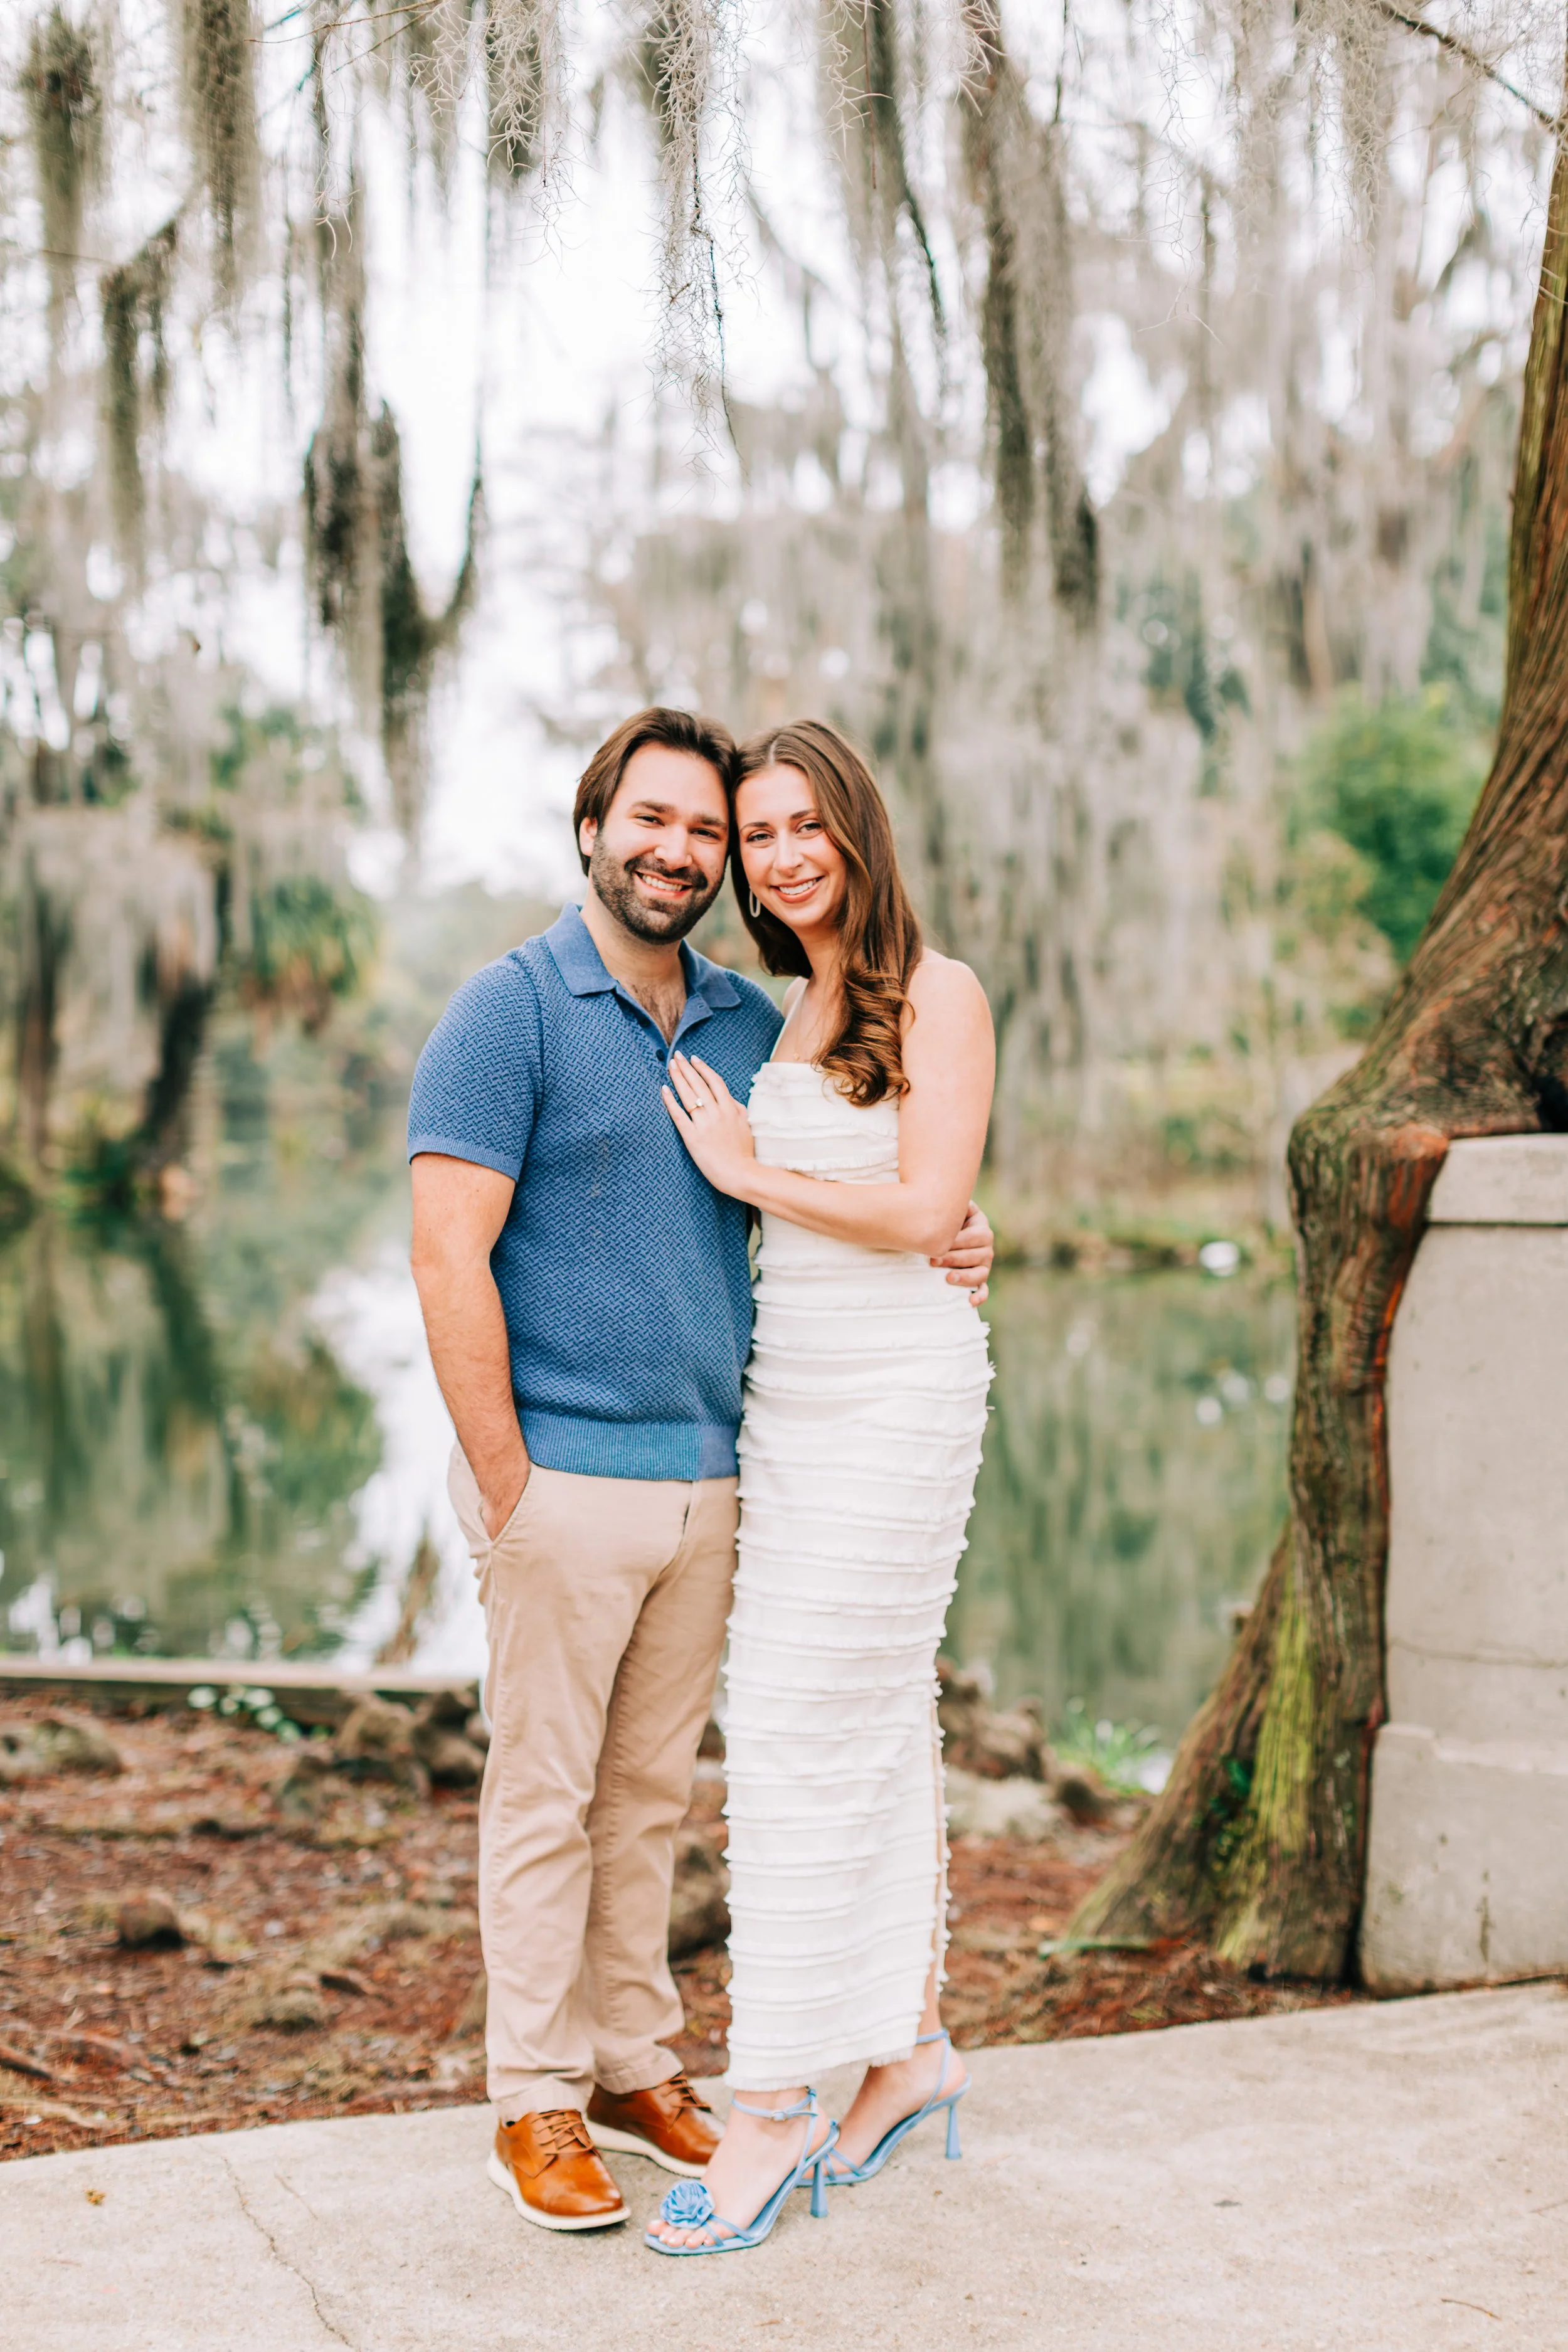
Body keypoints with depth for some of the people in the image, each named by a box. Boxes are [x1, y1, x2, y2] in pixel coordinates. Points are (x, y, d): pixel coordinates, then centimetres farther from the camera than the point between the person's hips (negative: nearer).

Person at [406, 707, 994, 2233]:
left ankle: (635, 2065, 29)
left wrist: (946, 1245, 0)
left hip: (708, 1477, 5)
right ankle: (534, 2102, 17)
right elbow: (449, 1257, -13)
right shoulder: (508, 1010, -7)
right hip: (564, 1477, -5)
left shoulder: (754, 1023, 11)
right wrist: (505, 1486, -16)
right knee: (545, 1794, 4)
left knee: (651, 1791, 15)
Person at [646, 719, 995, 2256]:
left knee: (811, 1734, -7)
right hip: (786, 1394, 7)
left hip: (896, 1395, -7)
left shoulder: (938, 998, -8)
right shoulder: (785, 1011, 13)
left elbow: (925, 1213, -16)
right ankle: (912, 2046, 24)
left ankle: (773, 2112, 0)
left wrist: (752, 1170, -9)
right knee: (875, 1724, 12)